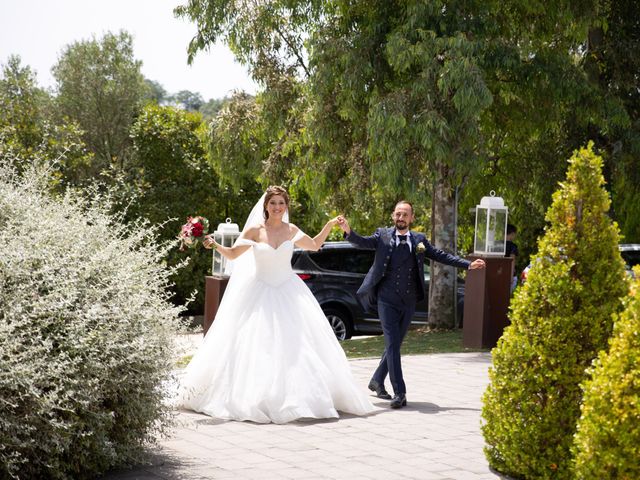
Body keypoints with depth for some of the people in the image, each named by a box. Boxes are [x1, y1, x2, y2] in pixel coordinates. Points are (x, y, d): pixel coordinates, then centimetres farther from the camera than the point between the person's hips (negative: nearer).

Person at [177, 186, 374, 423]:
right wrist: (215, 245, -18)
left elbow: (314, 245, 21)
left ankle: (302, 398, 3)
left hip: (288, 293, 2)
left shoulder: (291, 231, 4)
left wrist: (330, 225, 10)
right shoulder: (255, 230, -3)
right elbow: (232, 254, 0)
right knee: (257, 345, -5)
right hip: (260, 294, -2)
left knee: (297, 345, -4)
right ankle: (258, 398, 3)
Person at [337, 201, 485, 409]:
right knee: (392, 345, -10)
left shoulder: (419, 239, 8)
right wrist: (348, 231, -33)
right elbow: (363, 242, -13)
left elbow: (441, 256, 10)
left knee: (395, 344, 13)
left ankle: (377, 381, 32)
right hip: (387, 300, -4)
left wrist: (468, 265, 4)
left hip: (408, 302, 4)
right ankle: (399, 393, -13)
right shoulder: (383, 236, 0)